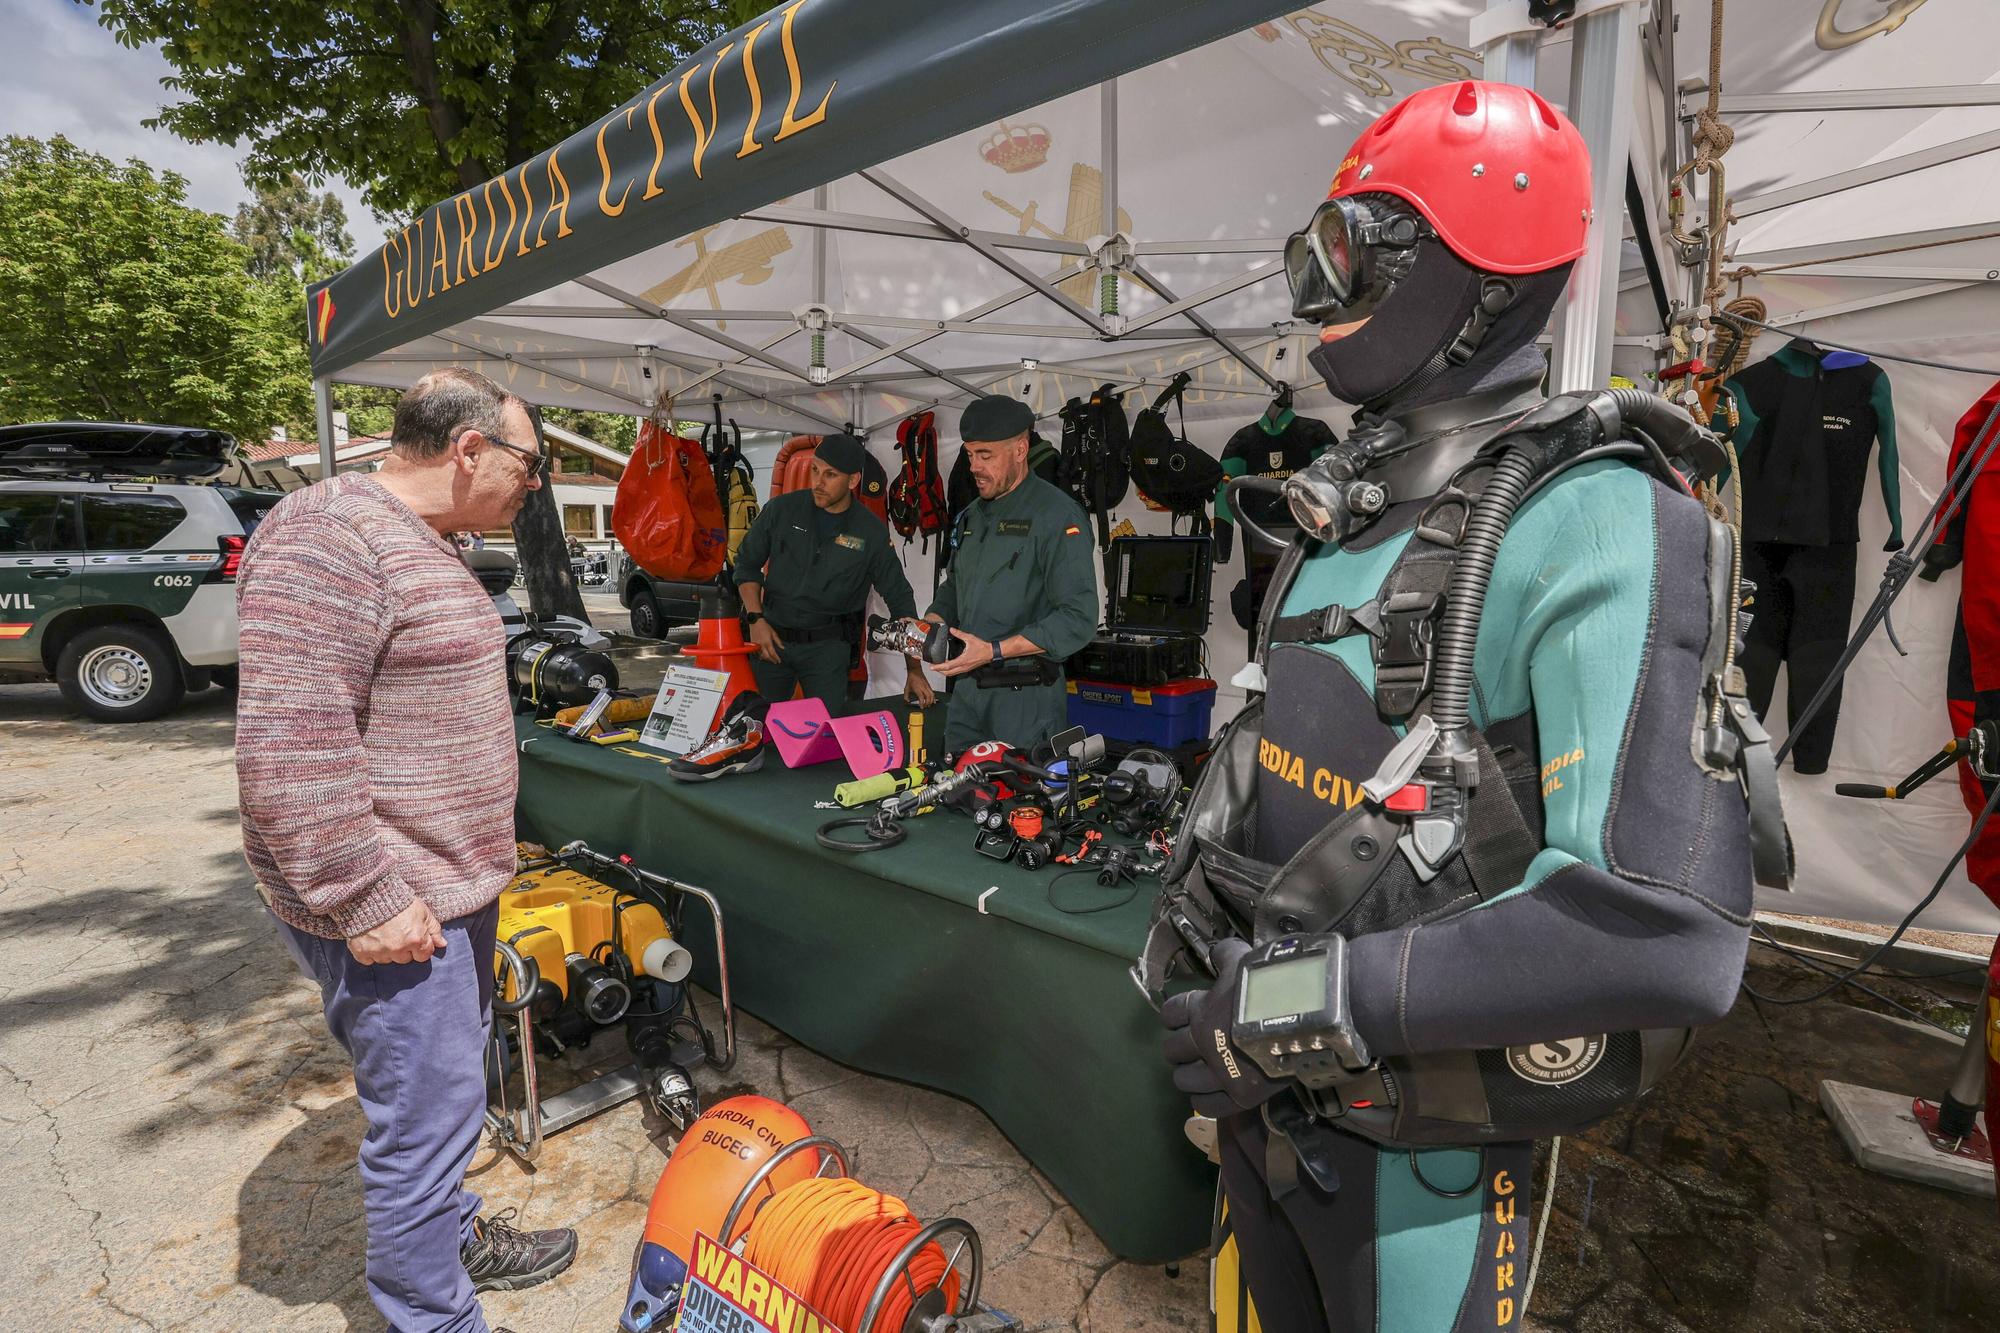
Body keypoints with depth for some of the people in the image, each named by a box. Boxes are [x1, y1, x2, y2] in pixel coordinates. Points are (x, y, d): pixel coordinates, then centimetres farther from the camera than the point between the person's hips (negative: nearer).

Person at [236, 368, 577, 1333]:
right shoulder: (331, 538, -20)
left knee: (447, 1087, 25)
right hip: (393, 909, -10)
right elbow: (289, 744, -27)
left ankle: (453, 1239, 45)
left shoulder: (424, 542, 14)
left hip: (451, 883, 10)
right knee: (428, 1115, 3)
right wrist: (365, 900, -24)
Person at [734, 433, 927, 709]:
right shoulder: (782, 509, -2)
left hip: (827, 646, -1)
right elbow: (748, 564, 8)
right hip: (771, 636, 1)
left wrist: (915, 670, -4)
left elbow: (899, 599, 0)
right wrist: (756, 619, -6)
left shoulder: (872, 532, -4)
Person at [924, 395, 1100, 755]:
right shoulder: (972, 515, 15)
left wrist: (994, 651, -21)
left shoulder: (1057, 516, -11)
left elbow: (1078, 618, -18)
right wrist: (930, 625, 4)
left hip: (1026, 699, -7)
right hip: (966, 690, 7)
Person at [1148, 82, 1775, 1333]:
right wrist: (1198, 886, 11)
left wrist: (1321, 1000, -26)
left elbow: (1668, 929, -29)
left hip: (1416, 1133, -7)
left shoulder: (1592, 525, -21)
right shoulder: (1349, 500, 5)